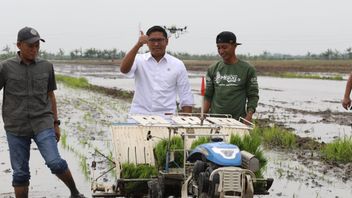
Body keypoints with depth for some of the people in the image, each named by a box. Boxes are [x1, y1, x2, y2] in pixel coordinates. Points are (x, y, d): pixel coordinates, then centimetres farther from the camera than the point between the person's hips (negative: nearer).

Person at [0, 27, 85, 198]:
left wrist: (56, 123, 14)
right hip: (16, 127, 0)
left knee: (55, 163, -12)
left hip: (43, 124, 1)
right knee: (20, 173, 4)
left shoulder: (46, 66, 5)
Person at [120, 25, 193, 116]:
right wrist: (138, 45, -21)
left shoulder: (178, 65, 7)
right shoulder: (139, 60, 7)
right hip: (139, 115, 0)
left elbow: (186, 98, 7)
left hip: (166, 116, 0)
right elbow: (124, 69, -14)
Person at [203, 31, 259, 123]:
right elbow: (208, 96, 12)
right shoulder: (213, 69, 10)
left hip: (238, 121, -2)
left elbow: (253, 96, 2)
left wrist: (249, 116, -13)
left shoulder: (247, 70, 2)